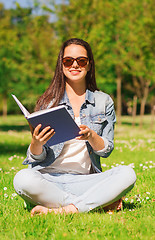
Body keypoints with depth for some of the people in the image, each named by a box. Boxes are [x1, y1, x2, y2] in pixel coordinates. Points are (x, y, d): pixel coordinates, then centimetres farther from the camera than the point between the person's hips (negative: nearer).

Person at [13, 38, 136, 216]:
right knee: (23, 179, -34)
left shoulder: (104, 101, 11)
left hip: (85, 180, 1)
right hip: (49, 178, -1)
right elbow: (37, 157, 4)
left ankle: (64, 210, -30)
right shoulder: (48, 102, 7)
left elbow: (106, 150, 5)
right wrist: (36, 143, -21)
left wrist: (91, 136, -17)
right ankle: (101, 202, -24)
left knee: (127, 174, -25)